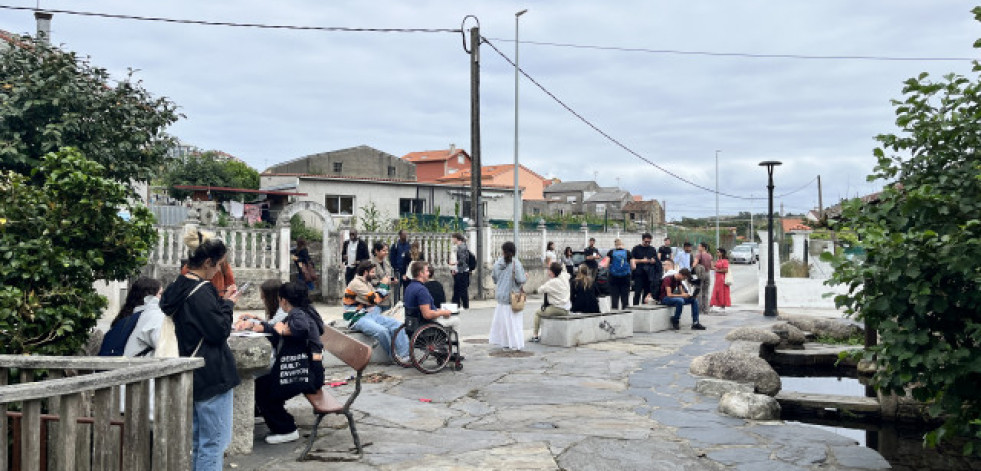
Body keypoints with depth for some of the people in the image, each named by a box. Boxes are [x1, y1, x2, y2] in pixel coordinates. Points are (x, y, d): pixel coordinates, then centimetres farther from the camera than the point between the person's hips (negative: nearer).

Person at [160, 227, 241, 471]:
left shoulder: (179, 288, 10)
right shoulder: (201, 291, -19)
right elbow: (219, 331, -18)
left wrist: (222, 302, 10)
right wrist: (228, 304, -5)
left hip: (192, 376, 10)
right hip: (212, 375, -10)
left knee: (196, 441, 18)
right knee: (214, 442, -3)